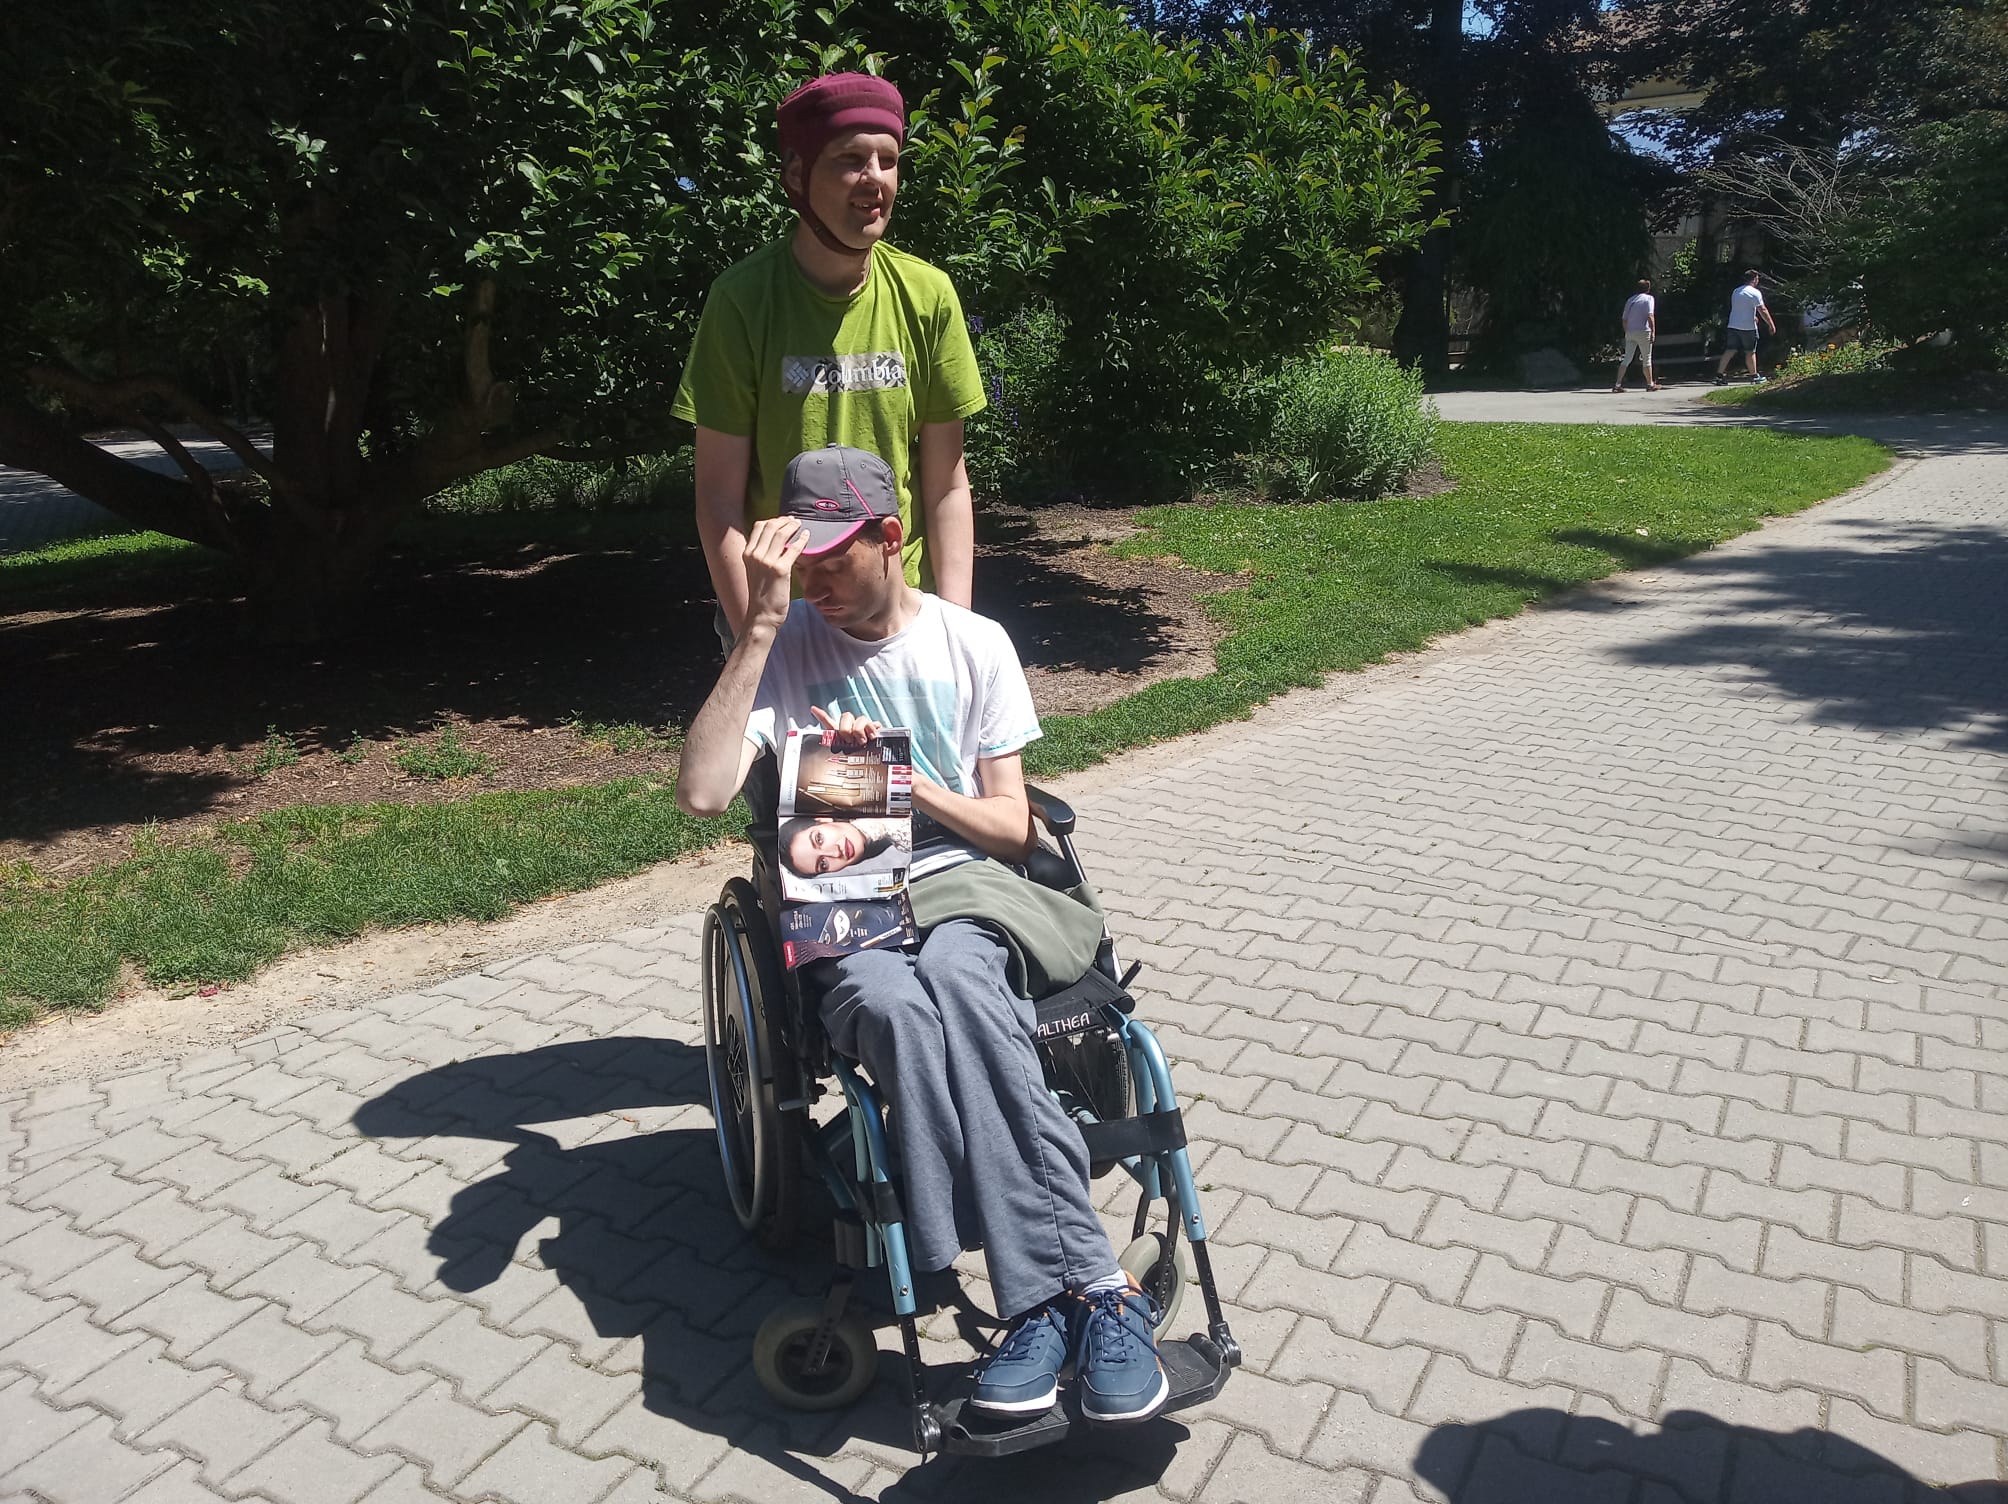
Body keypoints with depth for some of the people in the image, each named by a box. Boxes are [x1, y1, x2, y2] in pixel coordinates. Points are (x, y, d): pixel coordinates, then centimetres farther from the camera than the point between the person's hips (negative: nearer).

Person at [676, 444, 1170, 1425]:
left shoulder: (973, 643, 5)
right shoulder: (783, 648, 3)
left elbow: (1011, 828, 6)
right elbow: (702, 794, -15)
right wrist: (761, 624, -15)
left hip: (964, 899, 0)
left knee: (951, 982, -37)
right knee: (894, 1003, -37)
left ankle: (1042, 1301, -33)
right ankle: (1091, 1290, -35)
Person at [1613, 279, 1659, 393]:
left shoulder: (1630, 300, 13)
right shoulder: (1648, 298, -4)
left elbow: (1624, 319, 13)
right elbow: (1650, 316, -15)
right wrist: (1653, 332, -13)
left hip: (1630, 332, 5)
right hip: (1643, 332, -5)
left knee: (1627, 359, 6)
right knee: (1647, 359, 4)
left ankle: (1617, 384, -2)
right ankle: (1650, 384, 10)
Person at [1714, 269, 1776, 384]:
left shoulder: (1736, 291, 13)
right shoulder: (1755, 293, -10)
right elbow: (1763, 310, -12)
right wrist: (1771, 324, -5)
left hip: (1733, 326, 6)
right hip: (1748, 327, -6)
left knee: (1729, 350, 3)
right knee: (1750, 352, 4)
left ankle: (1719, 375, -5)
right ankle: (1754, 376, 14)